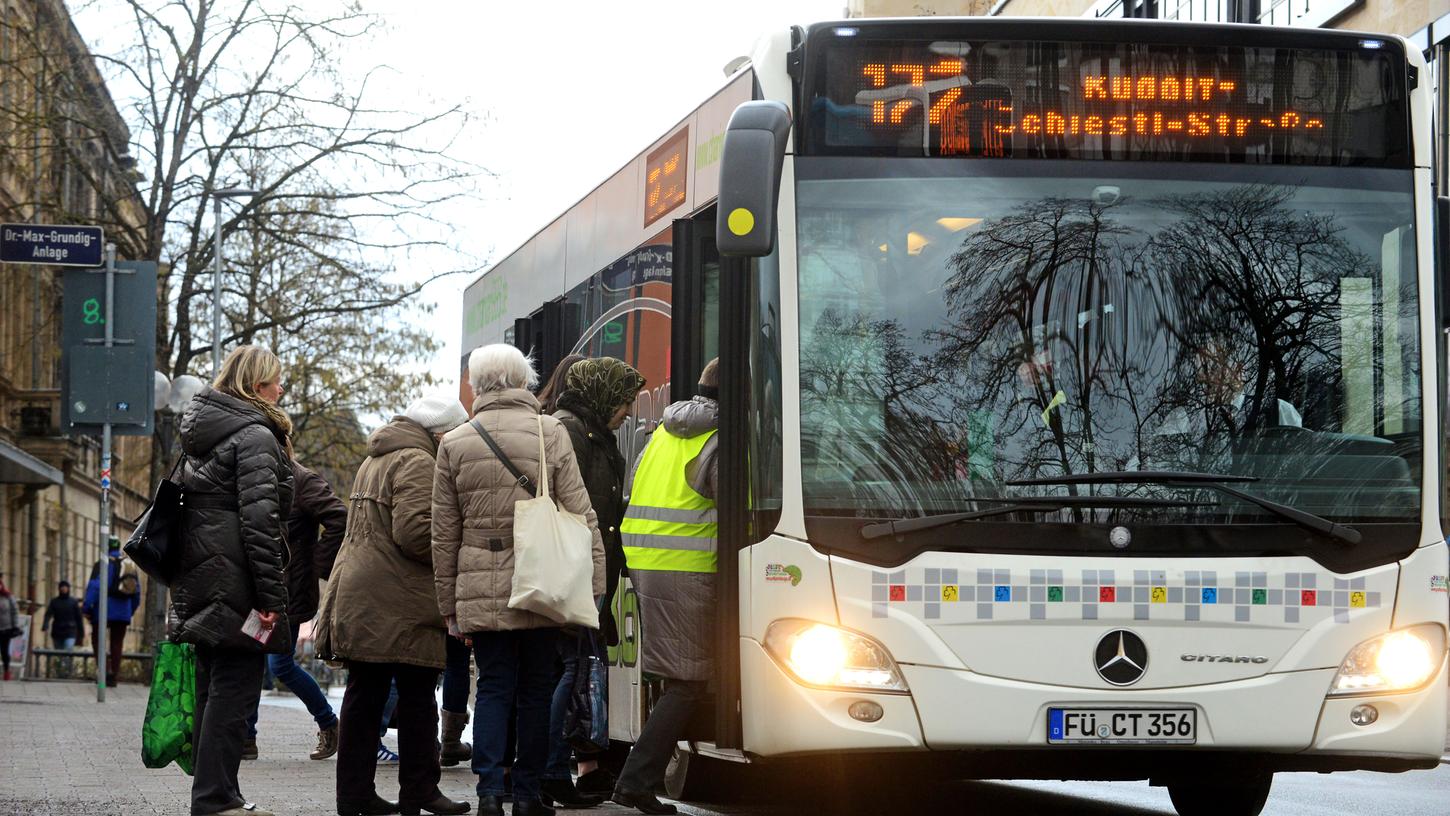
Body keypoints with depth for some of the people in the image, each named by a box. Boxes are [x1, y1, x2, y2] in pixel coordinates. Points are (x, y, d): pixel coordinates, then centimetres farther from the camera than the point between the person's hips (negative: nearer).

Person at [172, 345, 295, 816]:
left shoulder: (203, 435, 17)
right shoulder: (256, 436, -11)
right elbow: (259, 518, -19)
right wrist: (270, 595, -20)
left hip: (200, 581, 9)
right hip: (235, 582, -9)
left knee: (212, 689, 13)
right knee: (234, 690, -7)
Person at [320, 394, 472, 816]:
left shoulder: (375, 460, 21)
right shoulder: (417, 463, -11)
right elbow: (414, 531, -22)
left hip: (358, 601, 9)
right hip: (400, 604, -9)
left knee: (363, 697, 9)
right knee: (417, 699, -1)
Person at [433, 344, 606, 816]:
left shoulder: (455, 445, 5)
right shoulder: (551, 435, -1)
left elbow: (444, 533, 8)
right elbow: (580, 515, -3)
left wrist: (448, 602, 15)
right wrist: (593, 585, 1)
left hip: (479, 590, 1)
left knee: (493, 688, 7)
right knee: (536, 689, 8)